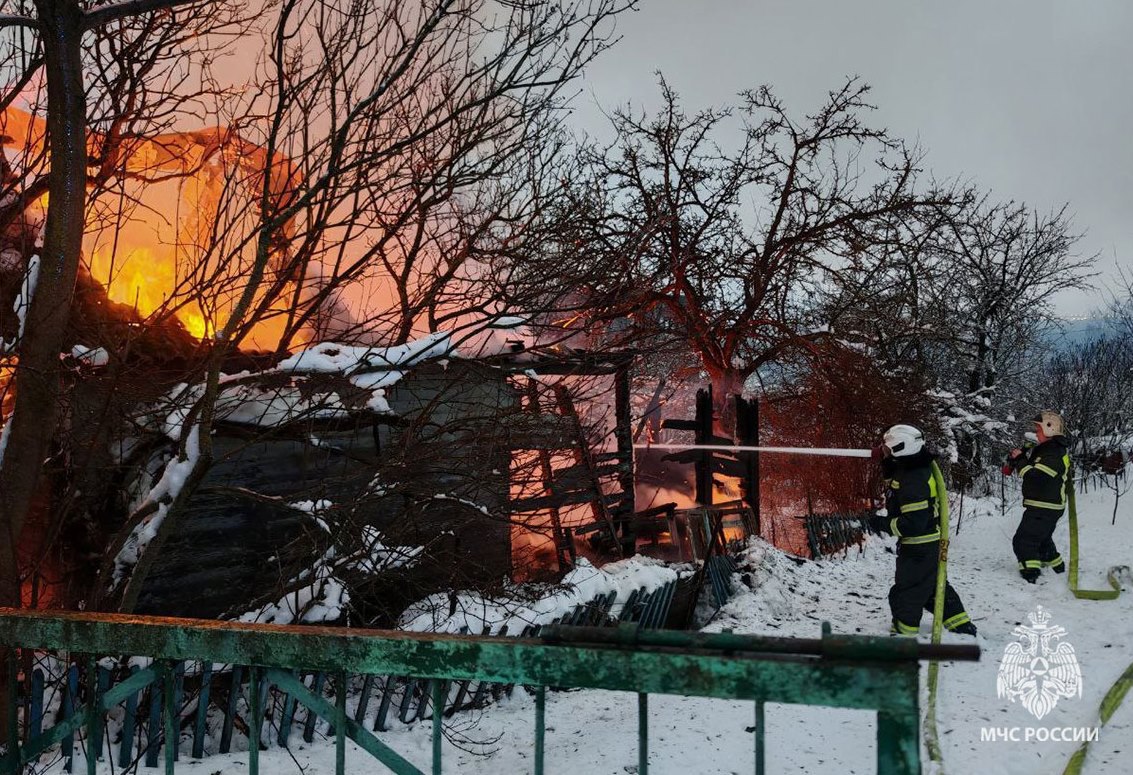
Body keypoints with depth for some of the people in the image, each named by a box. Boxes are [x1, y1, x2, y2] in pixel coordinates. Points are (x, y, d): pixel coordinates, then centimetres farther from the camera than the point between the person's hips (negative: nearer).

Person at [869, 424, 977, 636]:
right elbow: (896, 488, 20)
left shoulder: (913, 481, -28)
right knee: (935, 587, 24)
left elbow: (914, 522, -30)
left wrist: (884, 524, -21)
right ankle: (962, 626, 34)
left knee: (906, 594, 3)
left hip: (919, 547, -10)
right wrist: (888, 468, 4)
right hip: (930, 543, 10)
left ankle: (903, 636, 15)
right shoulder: (909, 469, 1)